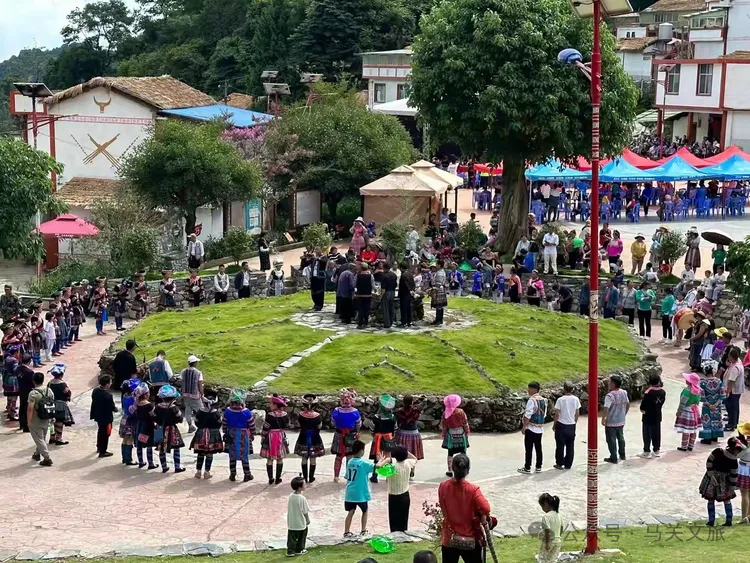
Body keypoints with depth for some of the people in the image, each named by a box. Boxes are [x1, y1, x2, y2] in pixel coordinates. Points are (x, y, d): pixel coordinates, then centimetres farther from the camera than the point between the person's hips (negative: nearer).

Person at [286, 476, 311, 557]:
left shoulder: (290, 496, -4)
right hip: (301, 523, -5)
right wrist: (308, 520, 2)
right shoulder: (302, 498, -22)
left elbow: (289, 508, 6)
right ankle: (299, 550, 24)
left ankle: (290, 551, 7)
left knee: (292, 537, 10)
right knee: (301, 537, 15)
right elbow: (305, 512, -13)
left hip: (291, 523, 5)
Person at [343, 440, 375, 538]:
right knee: (365, 511, 16)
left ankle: (347, 532, 7)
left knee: (350, 512, 11)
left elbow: (347, 477, 12)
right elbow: (376, 467, -21)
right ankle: (363, 531, 19)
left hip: (350, 493, 5)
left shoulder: (349, 462, 6)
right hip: (361, 493, -5)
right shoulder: (363, 463, -14)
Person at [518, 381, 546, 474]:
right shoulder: (543, 400, 7)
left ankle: (527, 468, 3)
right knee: (538, 448, 13)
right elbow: (544, 414, 13)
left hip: (531, 428, -7)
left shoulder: (532, 400, -17)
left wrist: (524, 427, -13)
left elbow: (528, 415, -19)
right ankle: (538, 467, 18)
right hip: (540, 428, 7)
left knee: (529, 449, -1)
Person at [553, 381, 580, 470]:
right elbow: (577, 413, 3)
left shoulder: (560, 400, -14)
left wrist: (554, 425, 1)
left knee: (560, 446, 7)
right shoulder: (576, 399, -4)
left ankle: (559, 464, 11)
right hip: (571, 426, 3)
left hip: (561, 425, -3)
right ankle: (568, 464, 15)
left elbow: (557, 414, -10)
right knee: (570, 446, 11)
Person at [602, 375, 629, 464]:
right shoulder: (624, 393, -3)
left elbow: (606, 409, -26)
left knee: (611, 440, 6)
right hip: (621, 421, 7)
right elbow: (628, 404, 11)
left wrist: (603, 419, -13)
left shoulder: (610, 396, -24)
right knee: (621, 438, 22)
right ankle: (622, 455, 33)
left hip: (611, 422, -7)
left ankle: (613, 458, 12)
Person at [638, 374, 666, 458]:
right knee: (656, 434, 15)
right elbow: (662, 402, 6)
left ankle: (647, 452, 9)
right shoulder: (662, 392, -4)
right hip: (657, 416, 5)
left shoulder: (648, 393, -21)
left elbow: (643, 405, -16)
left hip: (648, 417, -5)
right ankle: (657, 450, 23)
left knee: (647, 435, 4)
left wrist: (643, 410, 4)